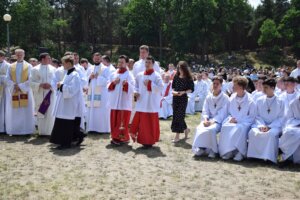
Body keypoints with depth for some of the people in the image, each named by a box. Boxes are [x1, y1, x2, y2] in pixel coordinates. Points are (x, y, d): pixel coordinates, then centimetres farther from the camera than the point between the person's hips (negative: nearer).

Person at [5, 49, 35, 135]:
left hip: (25, 92, -2)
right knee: (14, 112, 3)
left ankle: (26, 130, 2)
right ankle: (14, 130, 10)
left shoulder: (29, 66, 3)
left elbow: (30, 80, -5)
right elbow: (8, 79, 4)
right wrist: (14, 86, -13)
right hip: (13, 92, 3)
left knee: (26, 112, -2)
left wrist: (20, 86, -14)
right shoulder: (11, 66, 11)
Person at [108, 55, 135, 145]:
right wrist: (113, 83, -8)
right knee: (114, 120, 8)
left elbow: (132, 88, -11)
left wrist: (126, 84, -30)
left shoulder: (129, 75, -3)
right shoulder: (114, 74, 13)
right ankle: (115, 137, 18)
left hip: (124, 102, -5)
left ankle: (123, 138, 4)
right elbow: (109, 87, 12)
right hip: (114, 102, 5)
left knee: (123, 121, -5)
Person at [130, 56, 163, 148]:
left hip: (151, 104, -4)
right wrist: (136, 92, -1)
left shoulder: (156, 75, -6)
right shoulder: (139, 75, 9)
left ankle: (150, 141, 15)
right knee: (139, 122, 4)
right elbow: (136, 86, 19)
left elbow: (161, 88, -14)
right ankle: (143, 140, 18)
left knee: (150, 123, 2)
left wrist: (150, 84, -20)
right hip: (141, 103, 4)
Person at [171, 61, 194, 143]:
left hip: (183, 98, -5)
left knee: (179, 115, -7)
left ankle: (177, 136, -1)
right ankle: (185, 129, 32)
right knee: (175, 115, 8)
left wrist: (183, 92, -18)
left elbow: (191, 89, -5)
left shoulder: (188, 78, -4)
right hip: (175, 98, 5)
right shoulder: (176, 76, 7)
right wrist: (173, 91, -7)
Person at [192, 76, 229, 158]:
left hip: (218, 121, -4)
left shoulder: (225, 98, -2)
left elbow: (222, 114, -10)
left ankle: (212, 149, -18)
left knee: (210, 129, -35)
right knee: (199, 128, -27)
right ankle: (200, 148, -18)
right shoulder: (208, 97, 13)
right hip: (208, 120, 4)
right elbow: (205, 111, 9)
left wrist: (212, 121, -22)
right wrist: (205, 120, -12)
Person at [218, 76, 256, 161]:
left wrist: (238, 120, -15)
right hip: (233, 121, 4)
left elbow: (251, 117, -5)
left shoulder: (250, 100, -6)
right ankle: (227, 151, -24)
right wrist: (230, 119, -9)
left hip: (244, 123, -4)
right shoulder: (232, 98, 8)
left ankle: (239, 152, -26)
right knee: (225, 127, -28)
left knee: (239, 129, -36)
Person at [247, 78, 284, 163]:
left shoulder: (280, 102, 3)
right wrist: (261, 126, -12)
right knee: (253, 132, -31)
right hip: (260, 125, 2)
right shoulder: (259, 101, 10)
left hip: (274, 126, -2)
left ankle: (268, 157, -31)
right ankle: (255, 155, -24)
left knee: (271, 134, -37)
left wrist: (269, 127, -14)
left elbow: (281, 118, 0)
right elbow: (257, 116, 8)